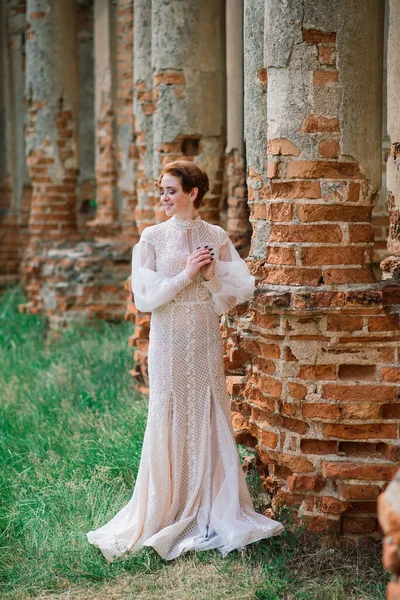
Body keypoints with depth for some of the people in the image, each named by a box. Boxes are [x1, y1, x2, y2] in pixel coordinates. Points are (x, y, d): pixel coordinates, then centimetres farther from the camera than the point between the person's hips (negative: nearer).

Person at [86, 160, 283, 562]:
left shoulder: (216, 237, 3)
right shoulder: (152, 238, -1)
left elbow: (241, 288, 1)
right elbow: (145, 296, -7)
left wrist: (212, 273, -14)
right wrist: (186, 274, -14)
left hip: (206, 337, 2)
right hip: (169, 337, -1)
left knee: (210, 416, 5)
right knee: (171, 419, 1)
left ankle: (213, 509, 15)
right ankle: (171, 510, 12)